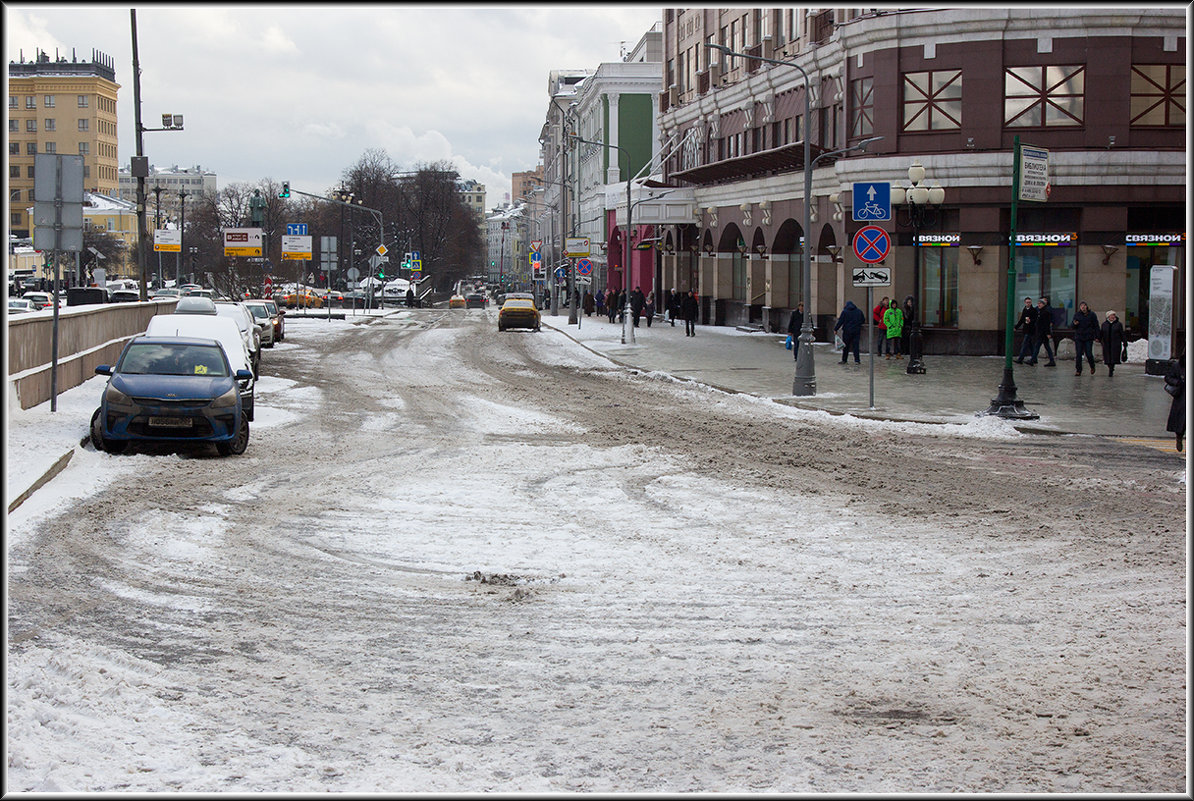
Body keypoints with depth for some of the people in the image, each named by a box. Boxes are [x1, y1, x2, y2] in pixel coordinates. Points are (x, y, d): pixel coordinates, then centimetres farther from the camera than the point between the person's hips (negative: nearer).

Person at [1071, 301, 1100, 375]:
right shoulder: (1077, 314, 7)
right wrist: (1074, 324, -12)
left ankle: (1092, 367, 24)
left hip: (1089, 338, -2)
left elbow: (1096, 326, 3)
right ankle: (1078, 370, 6)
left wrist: (1096, 336, -2)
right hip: (1078, 337, 2)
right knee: (1078, 354, -2)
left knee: (1089, 354, -3)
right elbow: (1072, 325, 12)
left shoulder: (1092, 315, 1)